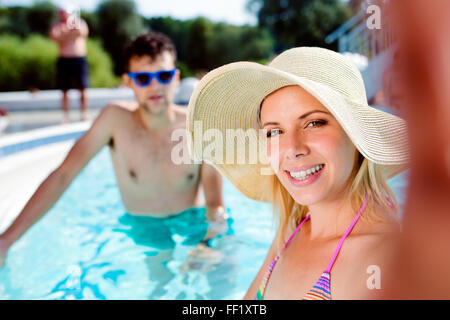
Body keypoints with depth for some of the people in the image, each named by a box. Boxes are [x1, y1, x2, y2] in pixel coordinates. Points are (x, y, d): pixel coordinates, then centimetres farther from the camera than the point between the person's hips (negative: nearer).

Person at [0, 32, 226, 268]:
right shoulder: (116, 119, -12)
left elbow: (214, 201, -3)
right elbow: (62, 176, -13)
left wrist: (217, 215, -27)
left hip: (194, 224, 0)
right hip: (144, 231, 1)